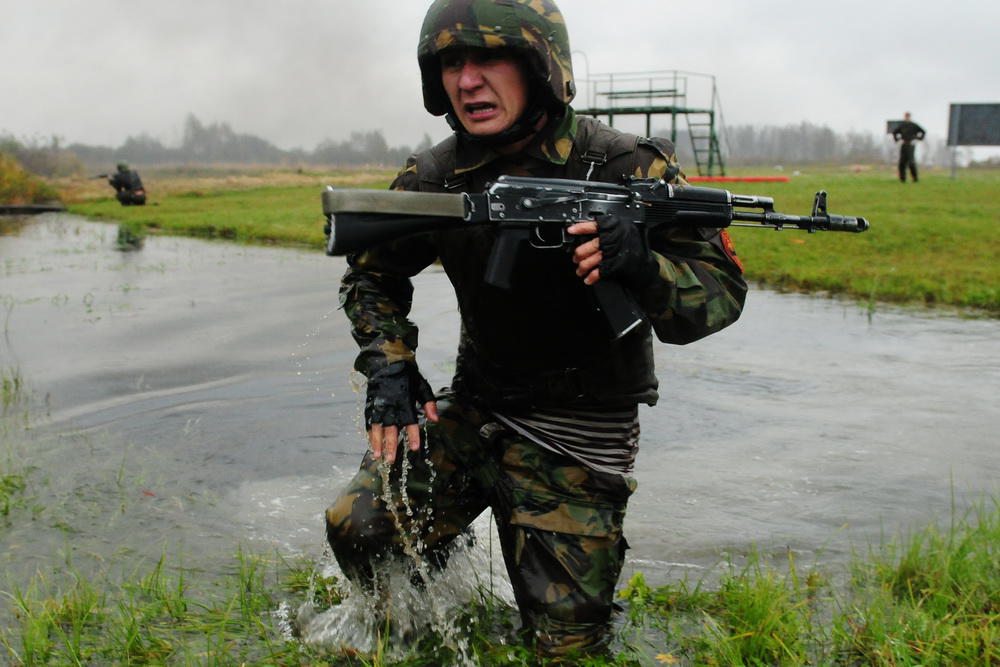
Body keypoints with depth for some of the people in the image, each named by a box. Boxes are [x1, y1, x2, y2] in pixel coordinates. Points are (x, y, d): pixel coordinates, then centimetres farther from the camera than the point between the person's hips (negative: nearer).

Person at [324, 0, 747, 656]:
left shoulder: (629, 169, -16)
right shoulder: (433, 178, -5)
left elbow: (721, 293, -15)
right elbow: (372, 275, 12)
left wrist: (640, 263, -36)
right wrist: (389, 367, -4)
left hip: (578, 435, -3)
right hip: (473, 410, 3)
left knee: (565, 641, 1)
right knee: (359, 528, -13)